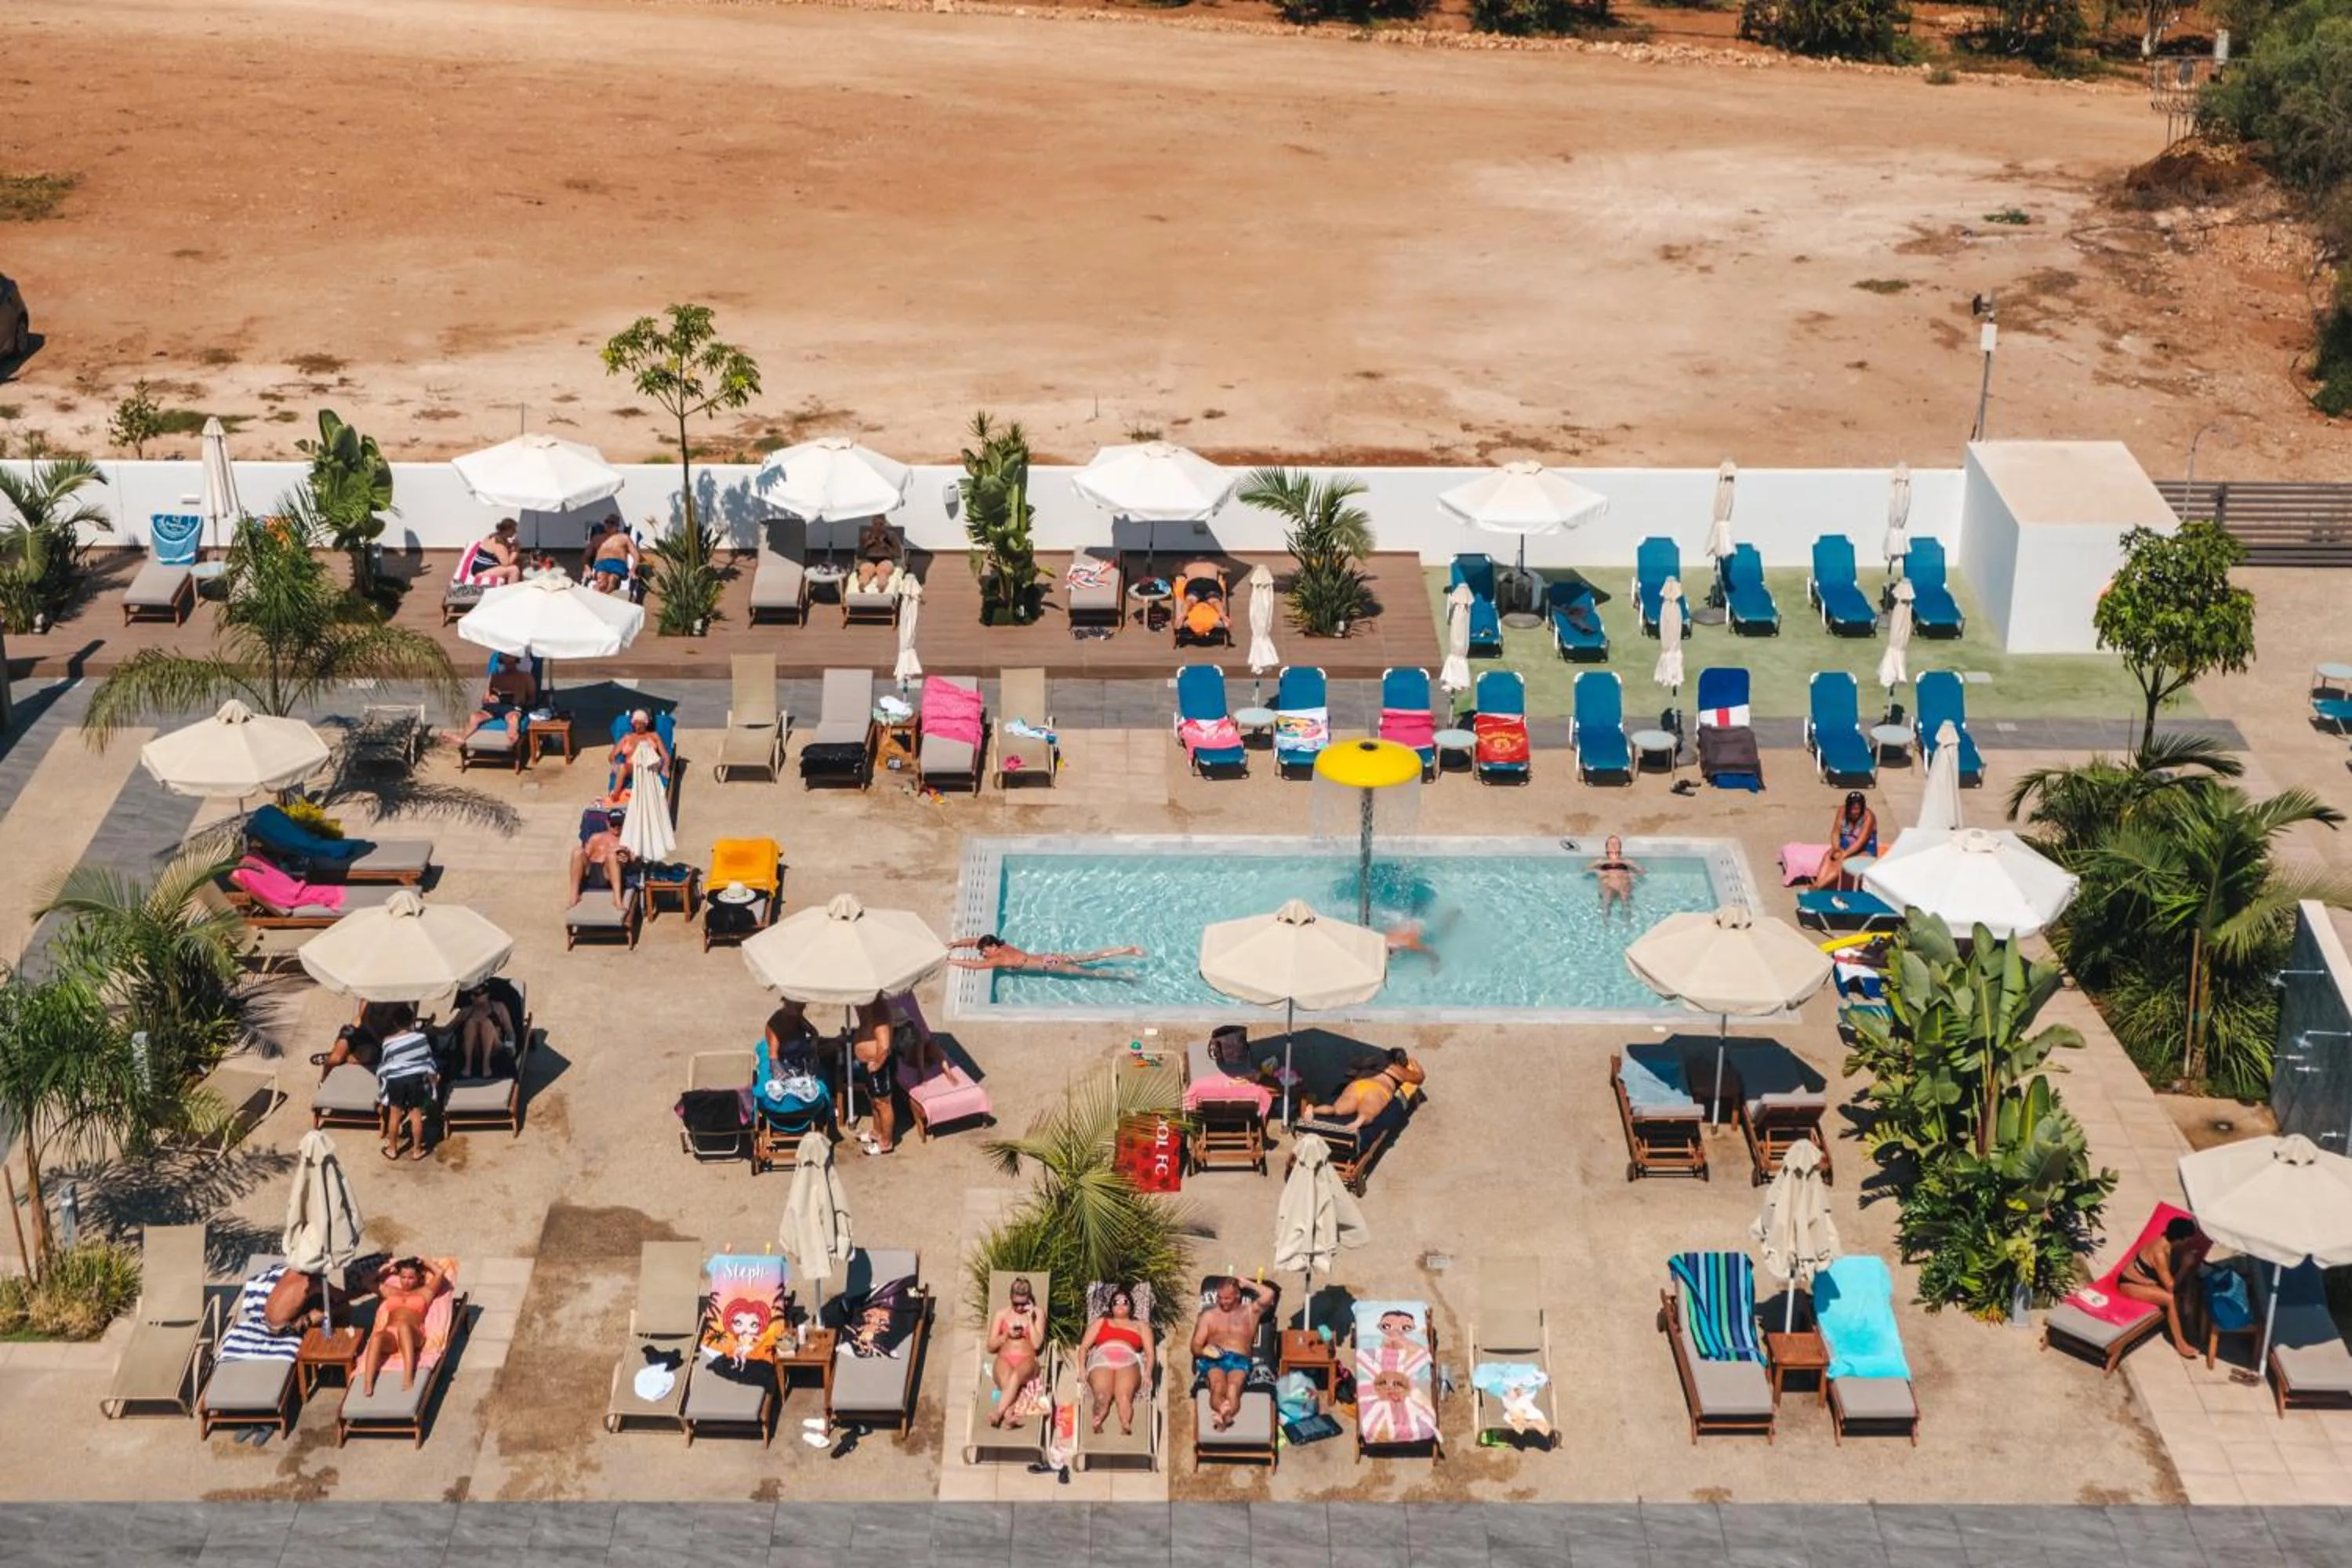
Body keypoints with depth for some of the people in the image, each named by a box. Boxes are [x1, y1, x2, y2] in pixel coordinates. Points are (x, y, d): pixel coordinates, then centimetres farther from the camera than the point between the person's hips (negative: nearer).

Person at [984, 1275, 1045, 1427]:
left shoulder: (1038, 1313, 12)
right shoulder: (1001, 1314, 15)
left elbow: (1037, 1344, 1)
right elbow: (991, 1347, 14)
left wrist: (1030, 1318, -5)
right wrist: (1006, 1335, -4)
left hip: (1027, 1360, -1)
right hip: (1004, 1360, 1)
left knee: (1016, 1376, -41)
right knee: (1006, 1380, -39)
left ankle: (999, 1412, -54)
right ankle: (1011, 1413, -56)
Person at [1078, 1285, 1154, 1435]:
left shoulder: (1141, 1326, 31)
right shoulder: (1100, 1322, 34)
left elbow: (1149, 1353, 18)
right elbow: (1084, 1347, 22)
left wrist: (1147, 1374, -3)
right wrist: (1082, 1369, 2)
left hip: (1128, 1362, -1)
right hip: (1102, 1361, 1)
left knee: (1123, 1396, -36)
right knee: (1102, 1397, -34)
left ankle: (1126, 1430, -61)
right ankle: (1097, 1430, -55)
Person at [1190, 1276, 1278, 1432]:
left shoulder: (1250, 1312, 23)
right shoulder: (1209, 1315, 24)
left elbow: (1270, 1294, 6)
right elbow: (1196, 1346, 17)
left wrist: (1245, 1284, 17)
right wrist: (1205, 1351, -7)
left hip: (1240, 1360, -1)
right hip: (1213, 1360, 1)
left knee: (1233, 1388, -37)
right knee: (1218, 1386, -36)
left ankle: (1222, 1415, -64)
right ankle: (1225, 1414, -63)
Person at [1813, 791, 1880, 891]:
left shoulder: (1868, 816, -19)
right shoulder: (1842, 811, -5)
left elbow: (1861, 841, -26)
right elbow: (1835, 832, -7)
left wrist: (1844, 855, -34)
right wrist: (1836, 847, -27)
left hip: (1864, 851, -5)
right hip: (1845, 846, 5)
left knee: (1844, 862, -33)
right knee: (1828, 857, -26)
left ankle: (1818, 887, -46)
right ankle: (1817, 884, -45)